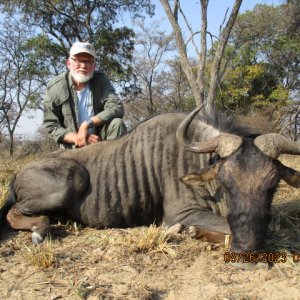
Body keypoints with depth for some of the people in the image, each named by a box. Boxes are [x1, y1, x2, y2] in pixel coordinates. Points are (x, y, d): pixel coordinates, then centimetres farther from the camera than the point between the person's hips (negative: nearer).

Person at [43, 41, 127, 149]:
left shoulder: (101, 80, -6)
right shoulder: (54, 87, -9)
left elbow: (117, 108, -18)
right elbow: (51, 125, -7)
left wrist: (87, 124, -25)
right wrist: (77, 138, -21)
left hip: (101, 139, 1)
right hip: (72, 147, -1)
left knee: (117, 123, -25)